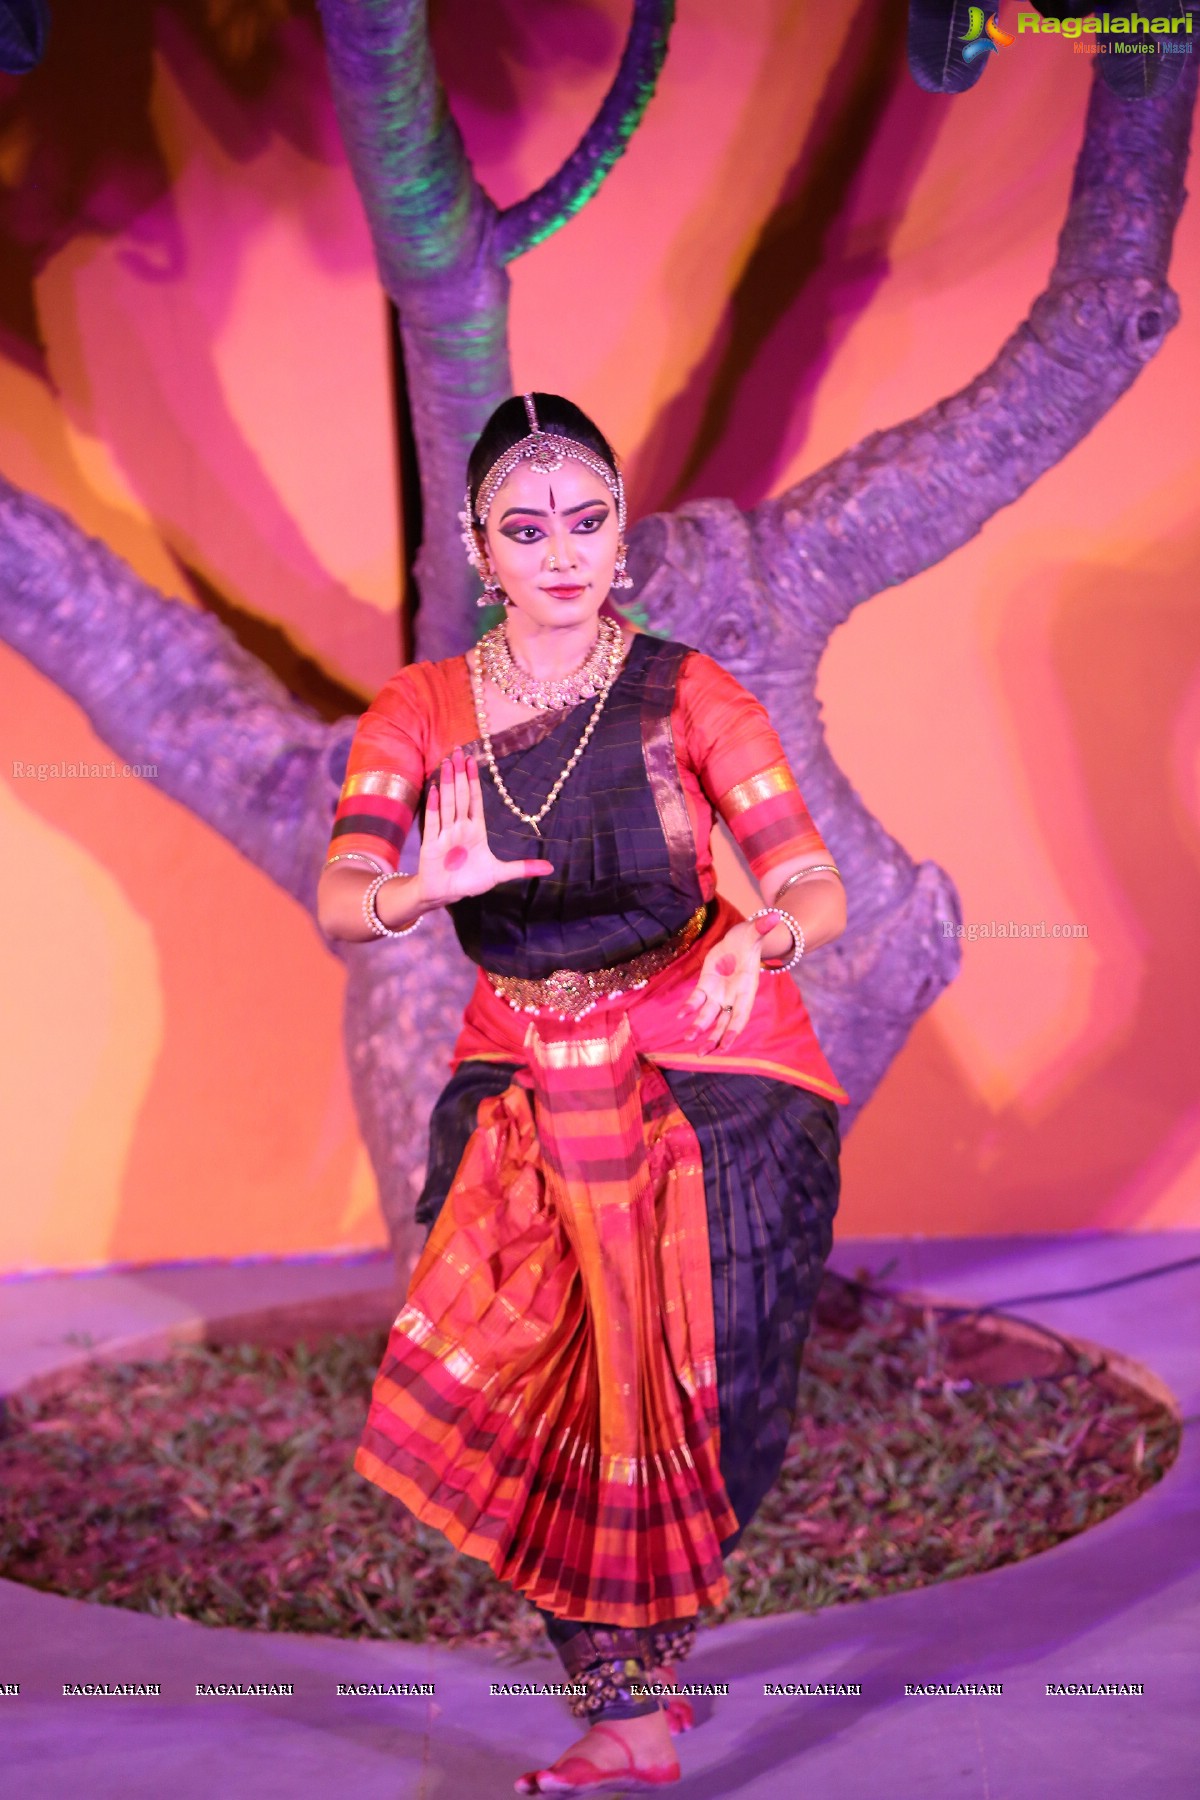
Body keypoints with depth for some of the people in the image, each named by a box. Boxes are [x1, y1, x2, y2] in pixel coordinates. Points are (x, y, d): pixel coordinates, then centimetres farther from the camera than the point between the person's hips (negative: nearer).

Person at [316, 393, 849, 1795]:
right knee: (532, 1398, -4)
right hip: (524, 1089, 2)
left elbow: (814, 882, -16)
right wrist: (423, 891, -40)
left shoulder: (686, 696, -9)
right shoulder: (420, 714, -3)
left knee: (695, 1404, 0)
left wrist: (762, 939, -40)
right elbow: (340, 898, -16)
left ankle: (638, 1663, 26)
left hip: (708, 1079, -2)